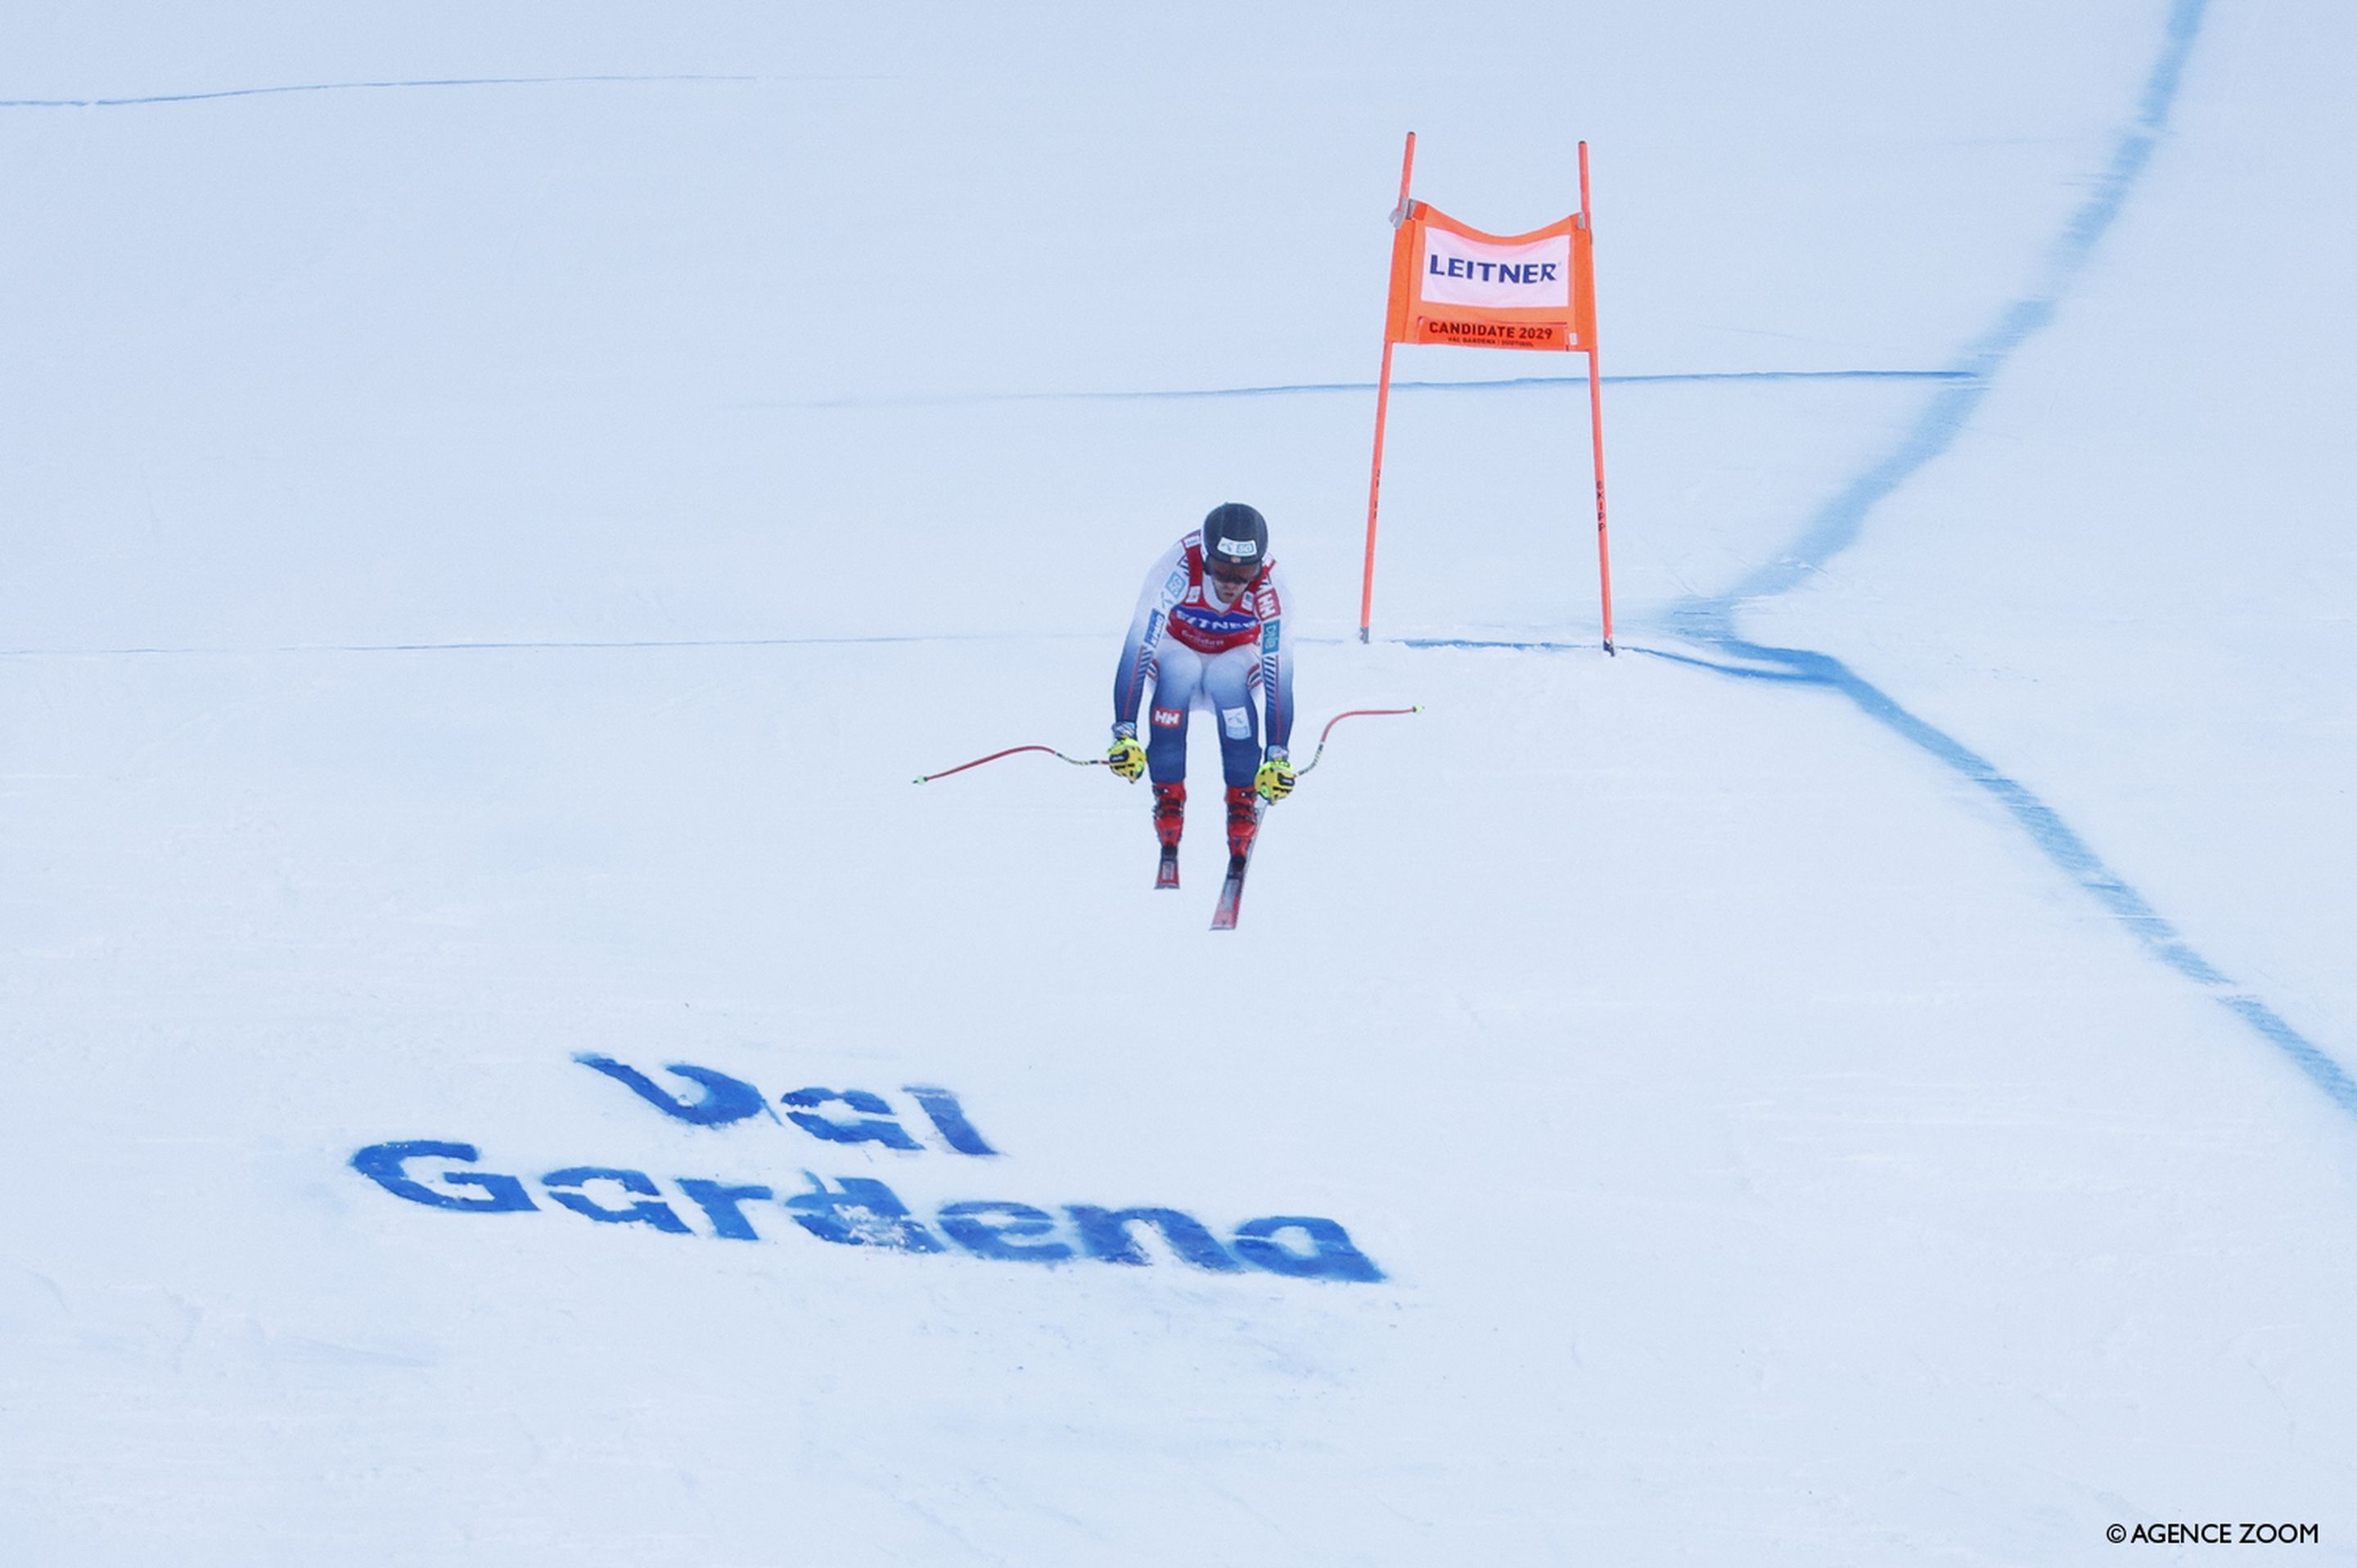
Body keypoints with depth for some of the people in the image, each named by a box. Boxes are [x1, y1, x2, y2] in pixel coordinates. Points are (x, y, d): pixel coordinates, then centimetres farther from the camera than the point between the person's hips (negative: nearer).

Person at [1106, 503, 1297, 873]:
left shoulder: (1269, 587, -29)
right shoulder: (1177, 568, -33)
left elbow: (1277, 673, -28)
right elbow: (1138, 648, -32)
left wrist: (1278, 756, -33)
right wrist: (1124, 734, -38)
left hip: (1236, 663, 0)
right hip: (1178, 652, 0)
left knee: (1226, 677, -35)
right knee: (1179, 670, -35)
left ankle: (1243, 799, -17)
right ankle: (1168, 796, -21)